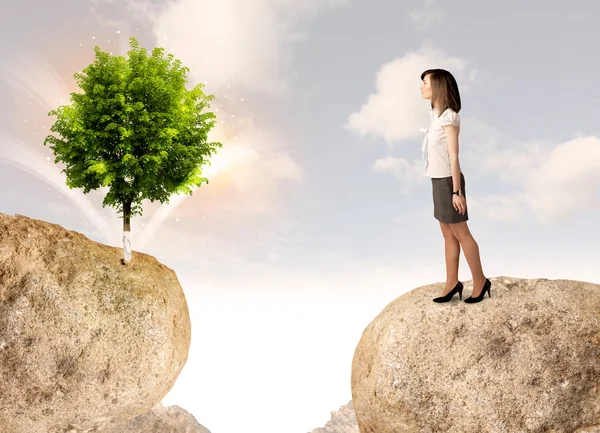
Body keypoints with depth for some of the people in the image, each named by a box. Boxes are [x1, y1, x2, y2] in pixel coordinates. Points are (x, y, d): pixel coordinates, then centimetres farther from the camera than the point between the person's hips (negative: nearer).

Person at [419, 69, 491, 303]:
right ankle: (452, 283, 20)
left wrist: (457, 191, -18)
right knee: (448, 234, 12)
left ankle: (480, 281, 17)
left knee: (461, 234, 3)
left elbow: (454, 156, -19)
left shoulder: (449, 116, -19)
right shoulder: (436, 113, 7)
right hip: (439, 180, 9)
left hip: (448, 181, -9)